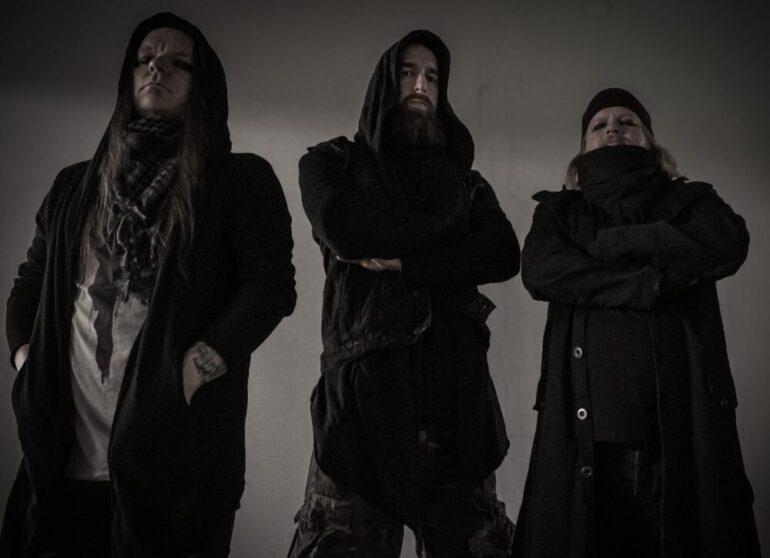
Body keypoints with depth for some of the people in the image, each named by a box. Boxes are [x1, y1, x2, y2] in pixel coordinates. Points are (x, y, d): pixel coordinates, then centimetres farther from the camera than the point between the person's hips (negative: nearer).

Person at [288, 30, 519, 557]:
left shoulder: (465, 179, 21)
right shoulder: (333, 161, 14)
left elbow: (505, 256, 3)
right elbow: (345, 232, -8)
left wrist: (406, 262, -8)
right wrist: (447, 223, 2)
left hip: (456, 379, 3)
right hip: (363, 378, -2)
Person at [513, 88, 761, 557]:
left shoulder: (689, 201, 17)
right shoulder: (559, 210, 17)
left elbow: (729, 242, -7)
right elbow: (540, 271, -4)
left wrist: (606, 245, -5)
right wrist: (652, 282, -11)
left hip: (682, 419, 0)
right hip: (586, 427, 0)